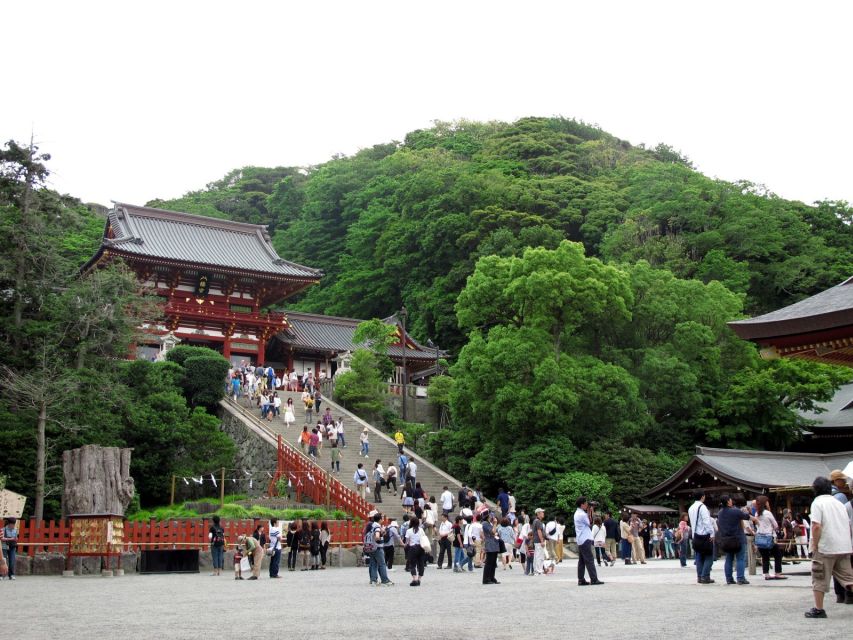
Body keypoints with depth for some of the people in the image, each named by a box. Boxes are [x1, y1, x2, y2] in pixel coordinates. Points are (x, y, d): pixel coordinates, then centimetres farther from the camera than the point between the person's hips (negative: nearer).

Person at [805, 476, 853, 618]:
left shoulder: (817, 503, -6)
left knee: (819, 579, 3)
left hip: (825, 548, -6)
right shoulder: (839, 503, 16)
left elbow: (816, 526, -17)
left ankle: (818, 609, 6)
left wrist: (814, 546, -11)